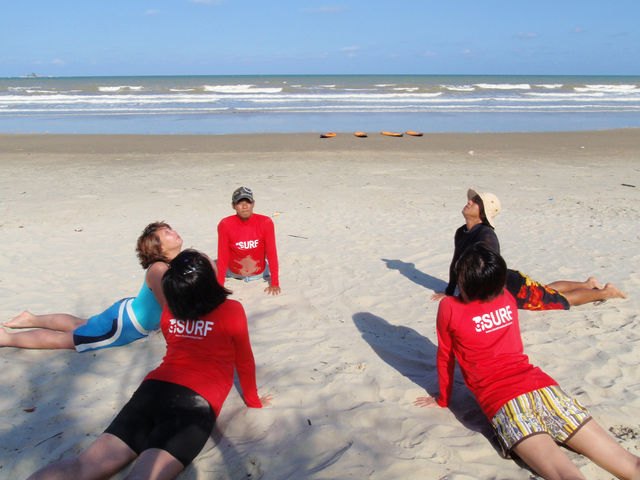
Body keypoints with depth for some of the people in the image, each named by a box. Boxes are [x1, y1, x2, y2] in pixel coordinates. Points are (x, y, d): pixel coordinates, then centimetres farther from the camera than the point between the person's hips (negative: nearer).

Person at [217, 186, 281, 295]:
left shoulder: (265, 223, -23)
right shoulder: (225, 225, -23)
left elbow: (272, 253, -18)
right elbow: (222, 257, -18)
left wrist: (275, 284, -18)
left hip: (259, 272, -1)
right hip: (234, 273, 1)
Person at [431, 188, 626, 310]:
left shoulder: (486, 236, -31)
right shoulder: (461, 233, -4)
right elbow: (456, 263, 9)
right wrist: (448, 292, 12)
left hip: (516, 287, -8)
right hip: (503, 286, 8)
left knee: (563, 300, 10)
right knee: (548, 289, 30)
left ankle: (605, 291, 31)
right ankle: (587, 284, 51)